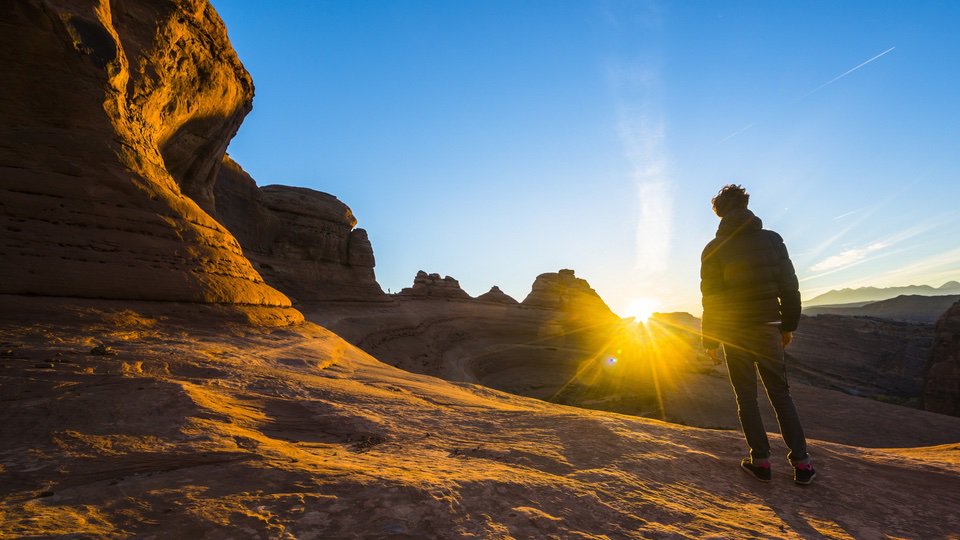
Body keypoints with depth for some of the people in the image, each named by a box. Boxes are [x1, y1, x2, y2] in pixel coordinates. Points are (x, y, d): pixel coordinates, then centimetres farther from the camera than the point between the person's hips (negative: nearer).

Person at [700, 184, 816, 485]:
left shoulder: (714, 249, -8)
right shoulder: (772, 239, 2)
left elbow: (711, 298, -9)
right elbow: (790, 287, 4)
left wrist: (710, 340, -2)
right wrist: (789, 325, 15)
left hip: (734, 332, -3)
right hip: (768, 328, 3)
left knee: (746, 398, 9)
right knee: (780, 394, 15)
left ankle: (760, 460, 13)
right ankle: (801, 462, 14)